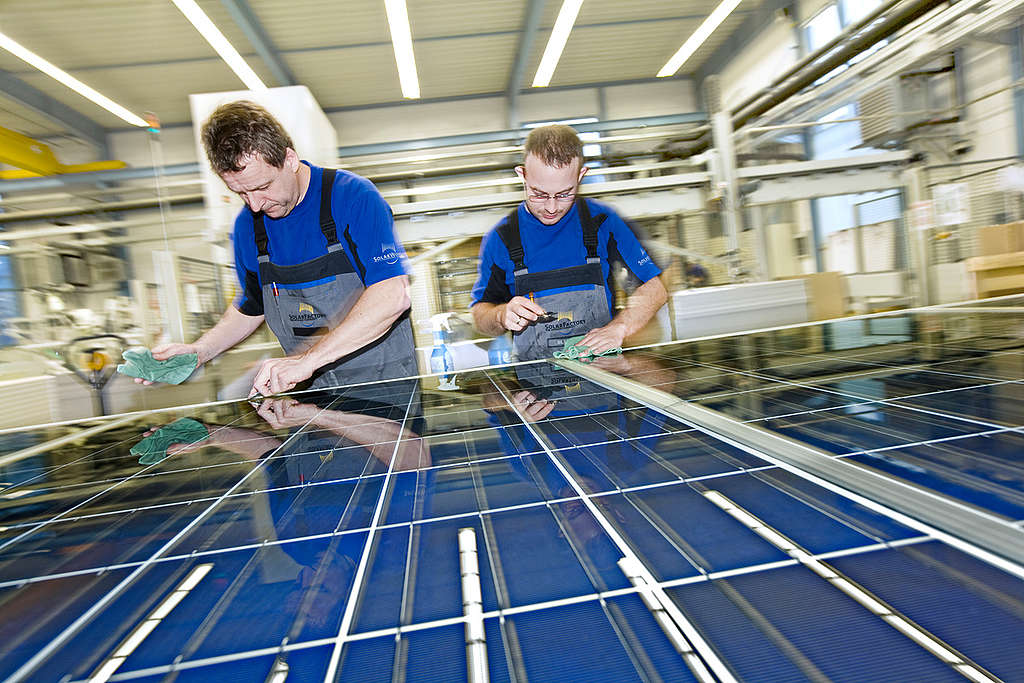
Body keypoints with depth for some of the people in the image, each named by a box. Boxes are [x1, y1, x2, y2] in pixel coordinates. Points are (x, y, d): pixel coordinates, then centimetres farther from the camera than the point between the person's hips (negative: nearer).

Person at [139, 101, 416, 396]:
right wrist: (199, 350, 6)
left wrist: (307, 359, -26)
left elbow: (393, 295, -23)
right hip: (315, 390, 3)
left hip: (384, 381, -3)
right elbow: (251, 306, 22)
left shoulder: (353, 195, -12)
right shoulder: (247, 224, 7)